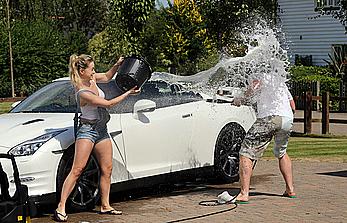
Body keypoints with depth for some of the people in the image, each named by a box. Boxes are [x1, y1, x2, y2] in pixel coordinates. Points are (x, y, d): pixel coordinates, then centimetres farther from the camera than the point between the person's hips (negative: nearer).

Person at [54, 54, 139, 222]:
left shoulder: (92, 78, 0)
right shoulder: (83, 93, -24)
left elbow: (107, 77, 22)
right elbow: (108, 104, -18)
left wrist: (117, 65, 4)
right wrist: (128, 93, -11)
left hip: (101, 129, 9)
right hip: (87, 130, -9)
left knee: (107, 169, 9)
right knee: (77, 170, -13)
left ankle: (105, 206, 18)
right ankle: (61, 207, -12)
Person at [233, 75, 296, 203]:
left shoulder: (263, 78, 15)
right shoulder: (281, 82, 33)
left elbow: (256, 85, -9)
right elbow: (293, 106, 32)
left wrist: (242, 99, 2)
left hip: (269, 117, -7)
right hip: (288, 120, 7)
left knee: (246, 153, -3)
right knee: (281, 153, 32)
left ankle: (244, 194, -14)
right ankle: (290, 189, 30)